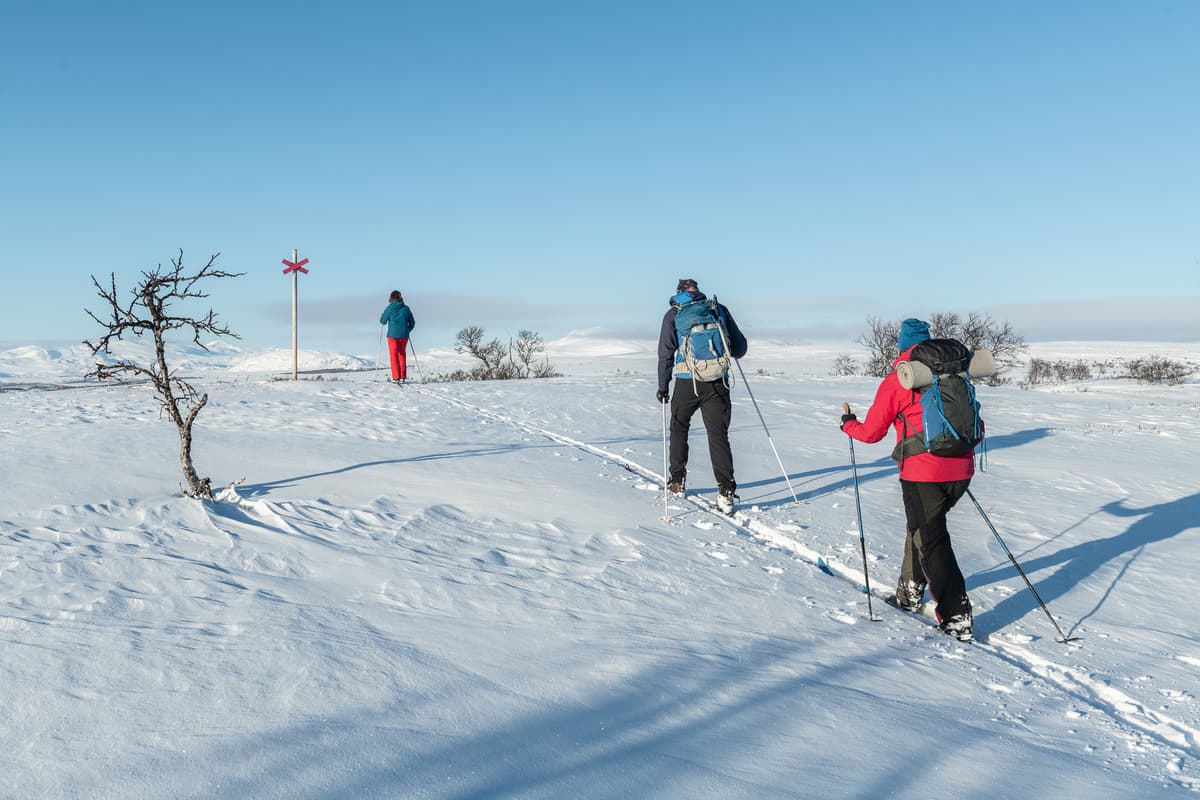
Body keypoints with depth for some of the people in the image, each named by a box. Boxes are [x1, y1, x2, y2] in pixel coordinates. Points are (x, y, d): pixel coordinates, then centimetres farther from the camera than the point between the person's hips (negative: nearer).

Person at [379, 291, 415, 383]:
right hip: (404, 335, 2)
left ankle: (396, 377, -1)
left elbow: (383, 321, 3)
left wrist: (382, 315, 24)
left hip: (393, 335, -2)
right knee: (402, 354, 14)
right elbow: (412, 323, 8)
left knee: (394, 355, 5)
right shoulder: (406, 308, 3)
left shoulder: (389, 308, -5)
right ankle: (403, 377, 10)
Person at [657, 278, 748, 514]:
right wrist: (727, 353, 34)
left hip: (687, 382, -1)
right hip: (718, 382, 1)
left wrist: (663, 386, 11)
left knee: (679, 428, 20)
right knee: (718, 434, 1)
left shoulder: (673, 315, 5)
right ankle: (726, 490, -10)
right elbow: (740, 348, 11)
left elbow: (665, 354, 3)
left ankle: (677, 480, 24)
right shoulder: (719, 309, 10)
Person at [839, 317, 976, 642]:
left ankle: (956, 618, -1)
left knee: (932, 541, 2)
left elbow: (871, 432, 0)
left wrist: (847, 422, 20)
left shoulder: (896, 380, -5)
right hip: (961, 470, 6)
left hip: (922, 473, -6)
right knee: (923, 526, 24)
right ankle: (911, 591, 34)